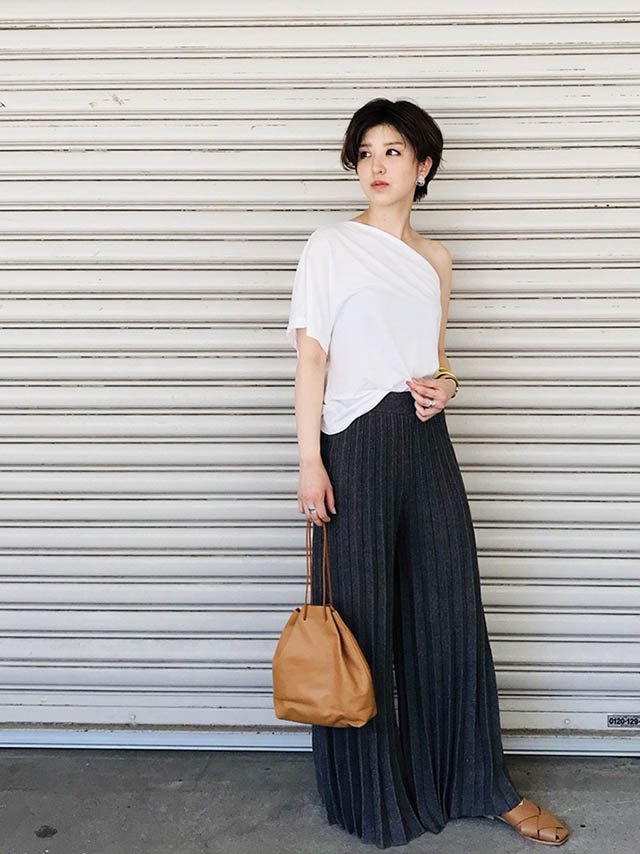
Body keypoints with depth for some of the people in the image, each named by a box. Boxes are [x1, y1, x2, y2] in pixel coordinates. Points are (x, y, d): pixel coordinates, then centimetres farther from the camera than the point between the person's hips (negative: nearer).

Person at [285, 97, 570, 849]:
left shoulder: (434, 258, 14)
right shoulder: (331, 246, -1)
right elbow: (310, 356, -6)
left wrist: (445, 384, -1)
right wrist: (309, 461, -13)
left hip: (427, 441, 5)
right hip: (357, 442, -5)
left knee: (451, 610, 9)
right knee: (361, 617, 2)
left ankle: (480, 784, 25)